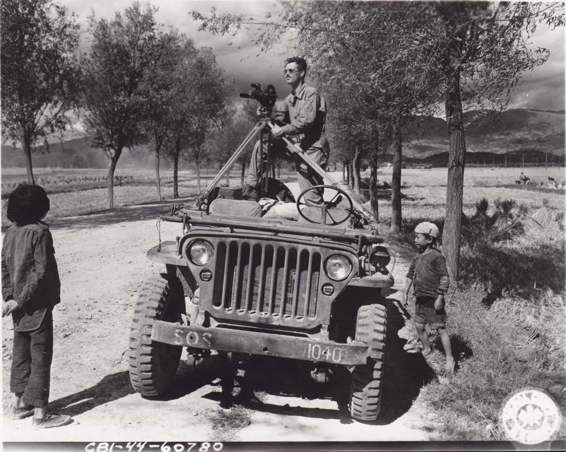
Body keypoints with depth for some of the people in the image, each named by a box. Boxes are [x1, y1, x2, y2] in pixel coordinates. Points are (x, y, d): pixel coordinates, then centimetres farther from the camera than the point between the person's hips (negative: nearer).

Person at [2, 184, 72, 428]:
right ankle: (40, 414, 4)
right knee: (41, 357, -1)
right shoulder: (39, 232, -17)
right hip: (37, 305, -8)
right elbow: (41, 272, -20)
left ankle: (20, 404, 29)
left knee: (21, 353, 17)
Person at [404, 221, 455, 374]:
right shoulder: (417, 257, 8)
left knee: (441, 329, -2)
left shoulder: (437, 257, -14)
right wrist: (406, 293, 16)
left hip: (433, 299, -7)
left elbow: (445, 278, -15)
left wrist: (440, 298, -17)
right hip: (420, 298, 8)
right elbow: (411, 275, 18)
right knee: (419, 326, 15)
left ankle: (449, 358, 6)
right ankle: (426, 349, 37)